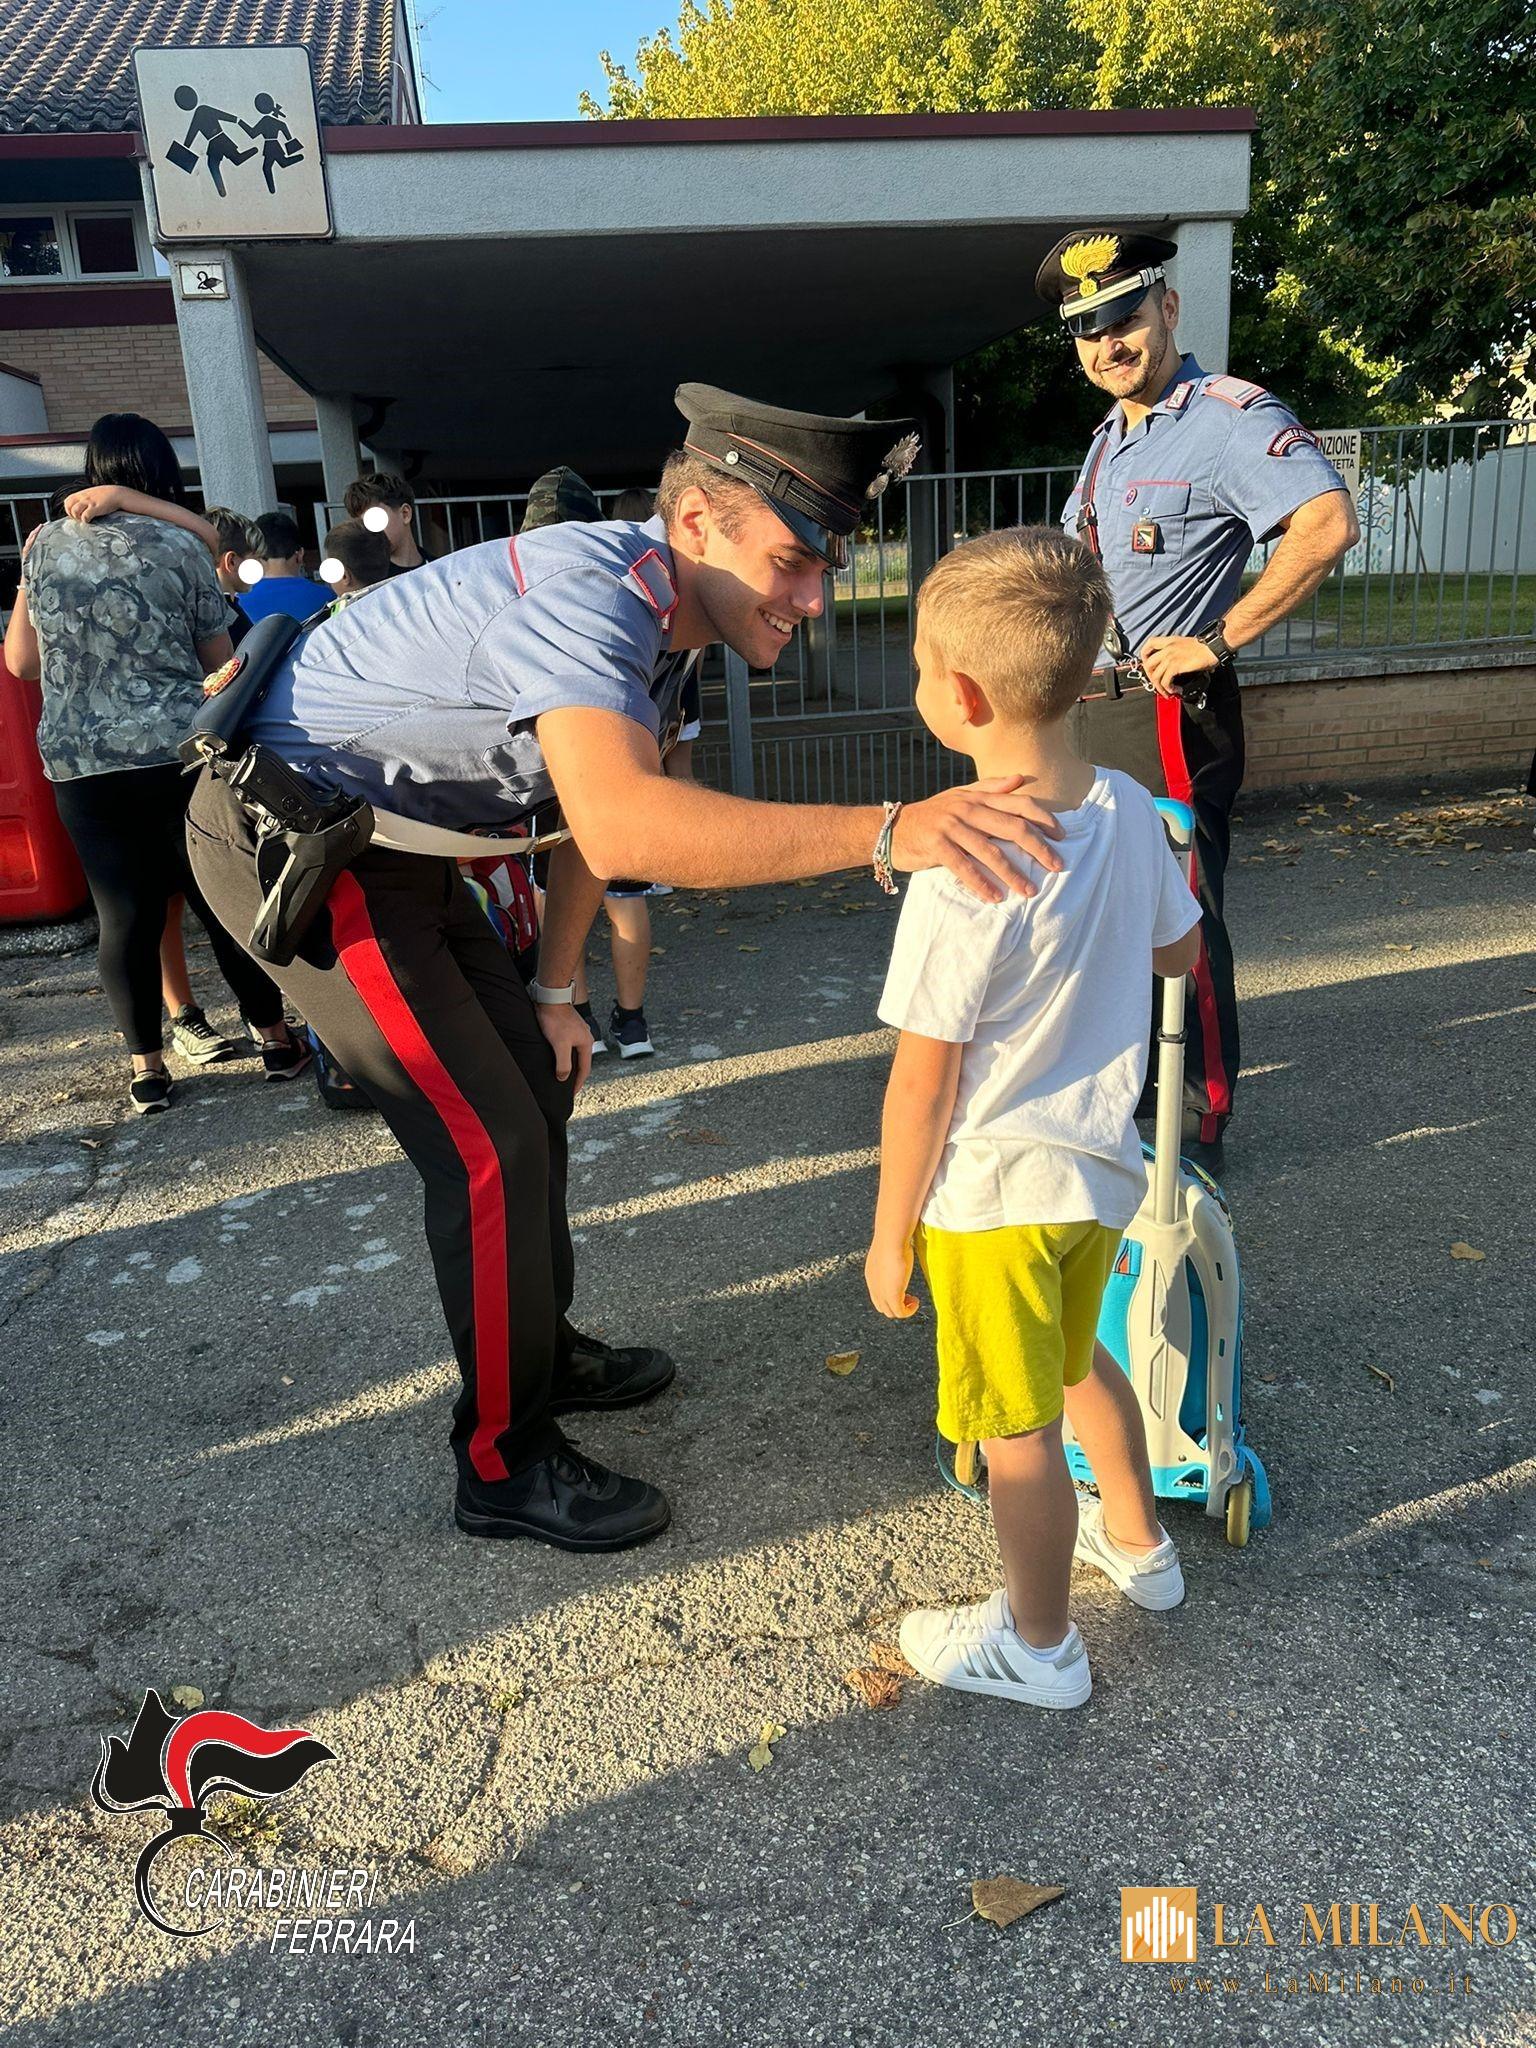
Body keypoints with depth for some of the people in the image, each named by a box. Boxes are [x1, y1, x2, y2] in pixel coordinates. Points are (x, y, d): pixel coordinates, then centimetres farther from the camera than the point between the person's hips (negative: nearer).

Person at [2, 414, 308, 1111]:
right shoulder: (181, 547, -2)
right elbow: (220, 662, 4)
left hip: (78, 765, 3)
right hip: (179, 752, -2)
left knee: (125, 916, 7)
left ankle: (146, 1071, 13)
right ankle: (274, 1041, 17)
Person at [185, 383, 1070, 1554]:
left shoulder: (665, 621, 1)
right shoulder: (585, 592, -30)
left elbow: (601, 799, 11)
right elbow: (618, 829, -48)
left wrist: (553, 995, 12)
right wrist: (887, 832, -54)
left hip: (393, 845, 10)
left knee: (535, 1084, 15)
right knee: (491, 1145, -9)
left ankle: (543, 1348, 35)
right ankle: (504, 1465, 9)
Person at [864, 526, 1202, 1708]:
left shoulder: (965, 869, -28)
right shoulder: (1129, 810, -6)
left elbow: (923, 1084, -21)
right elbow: (1179, 954, 11)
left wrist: (891, 1233, -9)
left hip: (992, 1194, -8)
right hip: (1100, 1164, 8)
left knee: (1016, 1428, 12)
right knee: (1077, 1359, 31)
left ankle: (1040, 1644, 34)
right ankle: (1137, 1543, 52)